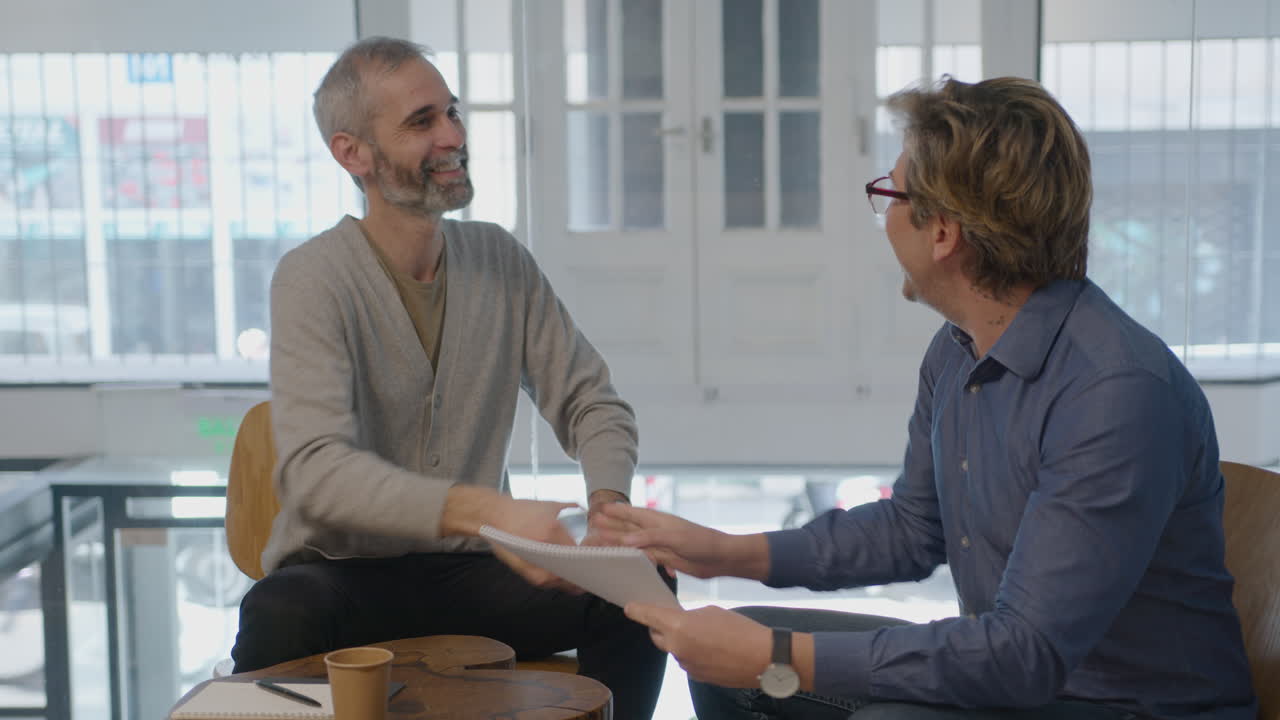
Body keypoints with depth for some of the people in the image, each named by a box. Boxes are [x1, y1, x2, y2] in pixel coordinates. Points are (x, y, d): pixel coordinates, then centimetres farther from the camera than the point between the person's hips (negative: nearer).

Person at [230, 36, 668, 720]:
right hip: (344, 572, -4)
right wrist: (486, 510, -40)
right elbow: (316, 471, -26)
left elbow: (591, 402, 7)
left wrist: (607, 502, -17)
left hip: (469, 571, 4)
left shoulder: (501, 260, 4)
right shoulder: (312, 279, -13)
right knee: (279, 615, -37)